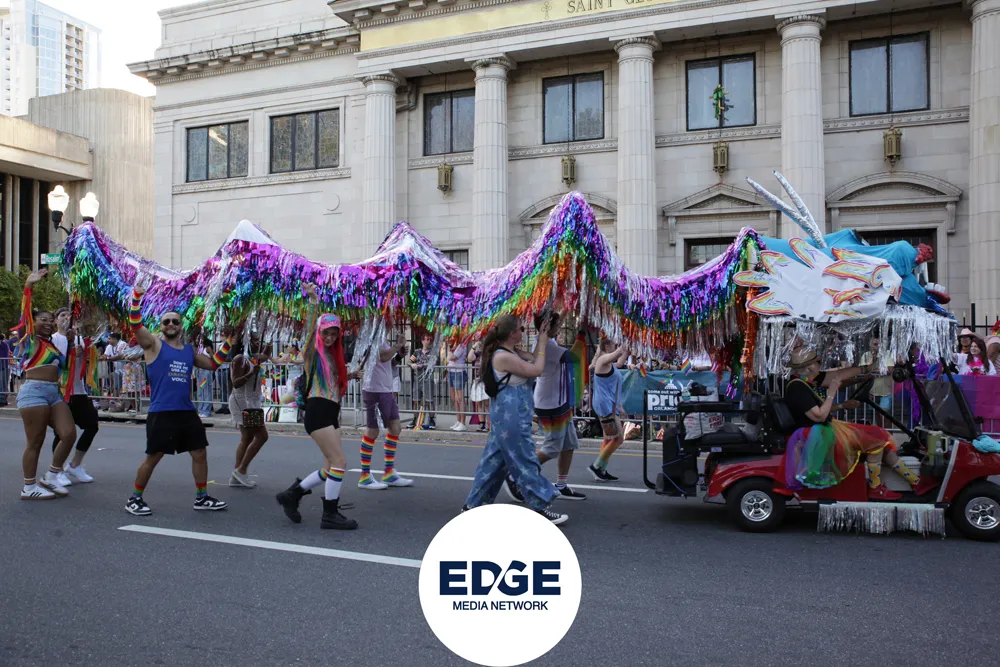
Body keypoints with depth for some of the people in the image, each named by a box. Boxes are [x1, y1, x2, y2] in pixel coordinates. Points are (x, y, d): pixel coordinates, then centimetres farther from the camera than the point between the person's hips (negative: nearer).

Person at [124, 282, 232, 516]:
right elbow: (135, 324, -14)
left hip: (187, 412, 6)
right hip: (161, 413, -6)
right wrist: (136, 296, -24)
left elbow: (213, 363, 23)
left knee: (200, 454, 9)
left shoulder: (189, 350, 14)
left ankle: (202, 498, 22)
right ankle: (134, 499, 18)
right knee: (153, 457, 0)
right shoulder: (154, 344, -1)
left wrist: (228, 341, 16)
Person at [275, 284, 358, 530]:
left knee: (330, 468, 11)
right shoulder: (314, 351, -4)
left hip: (331, 412, 8)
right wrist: (312, 300, -33)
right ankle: (330, 514, 1)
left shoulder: (332, 354, 18)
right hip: (318, 411, -8)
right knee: (339, 462, -10)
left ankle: (291, 494, 26)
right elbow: (311, 326, -22)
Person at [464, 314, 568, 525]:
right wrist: (543, 344, -5)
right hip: (511, 416, -10)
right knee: (525, 461, -3)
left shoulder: (511, 353, 11)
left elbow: (533, 360, 15)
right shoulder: (503, 357, -19)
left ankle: (473, 505, 20)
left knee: (494, 460, 14)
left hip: (509, 415, 10)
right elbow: (536, 370, -15)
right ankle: (540, 508, 6)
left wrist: (541, 339, 11)